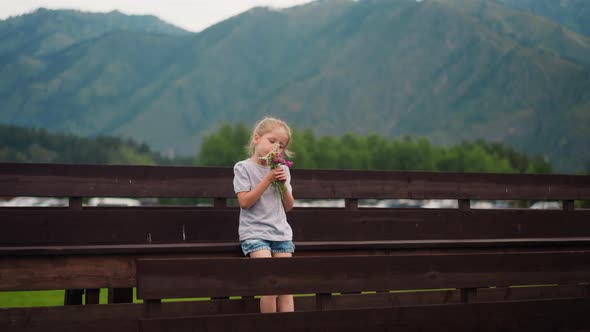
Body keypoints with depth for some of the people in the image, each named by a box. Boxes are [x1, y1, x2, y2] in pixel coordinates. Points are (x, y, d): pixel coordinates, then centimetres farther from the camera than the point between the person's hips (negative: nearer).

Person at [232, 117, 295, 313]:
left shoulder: (282, 170, 14)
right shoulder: (243, 168, -1)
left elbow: (288, 206, 13)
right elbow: (245, 202, -11)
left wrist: (283, 184, -4)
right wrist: (268, 179, -14)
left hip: (281, 232, 5)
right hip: (254, 233, -5)